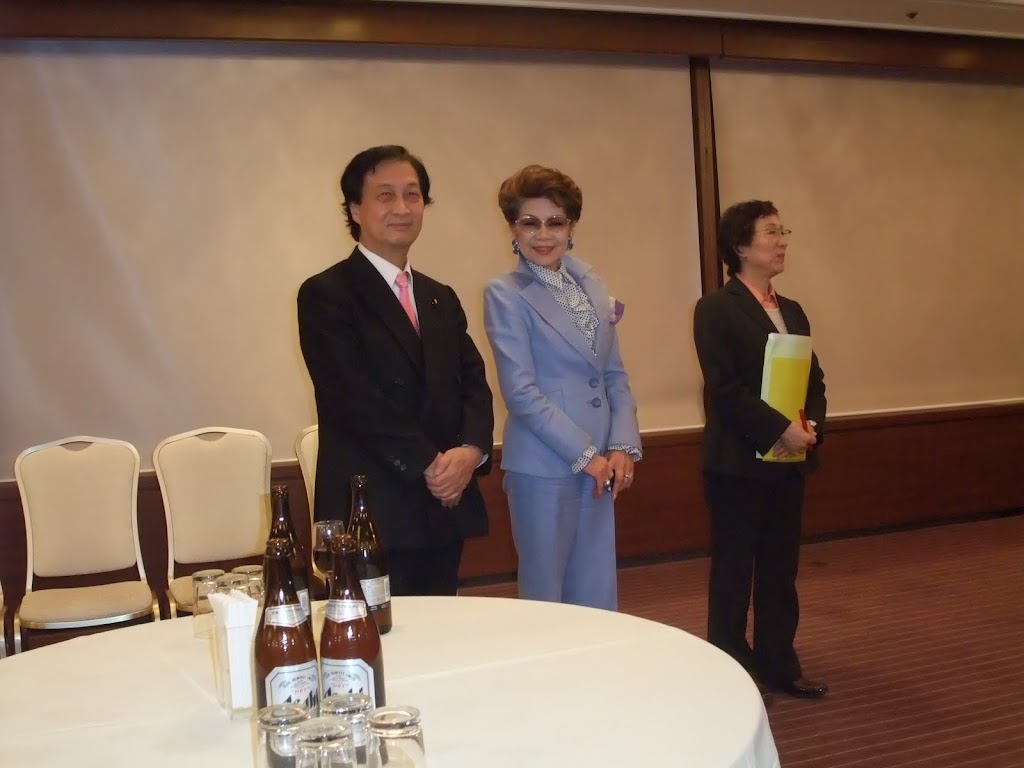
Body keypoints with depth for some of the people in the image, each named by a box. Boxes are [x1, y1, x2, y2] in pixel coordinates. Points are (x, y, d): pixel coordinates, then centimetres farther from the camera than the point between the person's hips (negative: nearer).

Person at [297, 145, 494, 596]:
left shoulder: (441, 299, 17)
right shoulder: (326, 294, -5)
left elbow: (474, 384, 10)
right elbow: (355, 398, -13)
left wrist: (470, 451, -9)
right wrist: (429, 465, -14)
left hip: (446, 508, 6)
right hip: (370, 513, -6)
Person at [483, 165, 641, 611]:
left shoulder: (590, 284, 10)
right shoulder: (505, 295, -7)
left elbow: (614, 375, 11)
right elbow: (521, 393, -12)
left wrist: (623, 446, -2)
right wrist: (585, 454, -13)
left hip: (600, 466, 5)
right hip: (543, 469, -5)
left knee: (597, 599, 11)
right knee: (545, 600, 6)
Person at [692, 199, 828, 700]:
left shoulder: (792, 311, 15)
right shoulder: (716, 309, -8)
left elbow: (814, 379, 14)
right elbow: (725, 388, -17)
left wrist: (812, 426, -5)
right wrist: (781, 430, -19)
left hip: (789, 461, 7)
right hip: (738, 461, -7)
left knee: (781, 569, 13)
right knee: (733, 570, 3)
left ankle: (778, 667, 23)